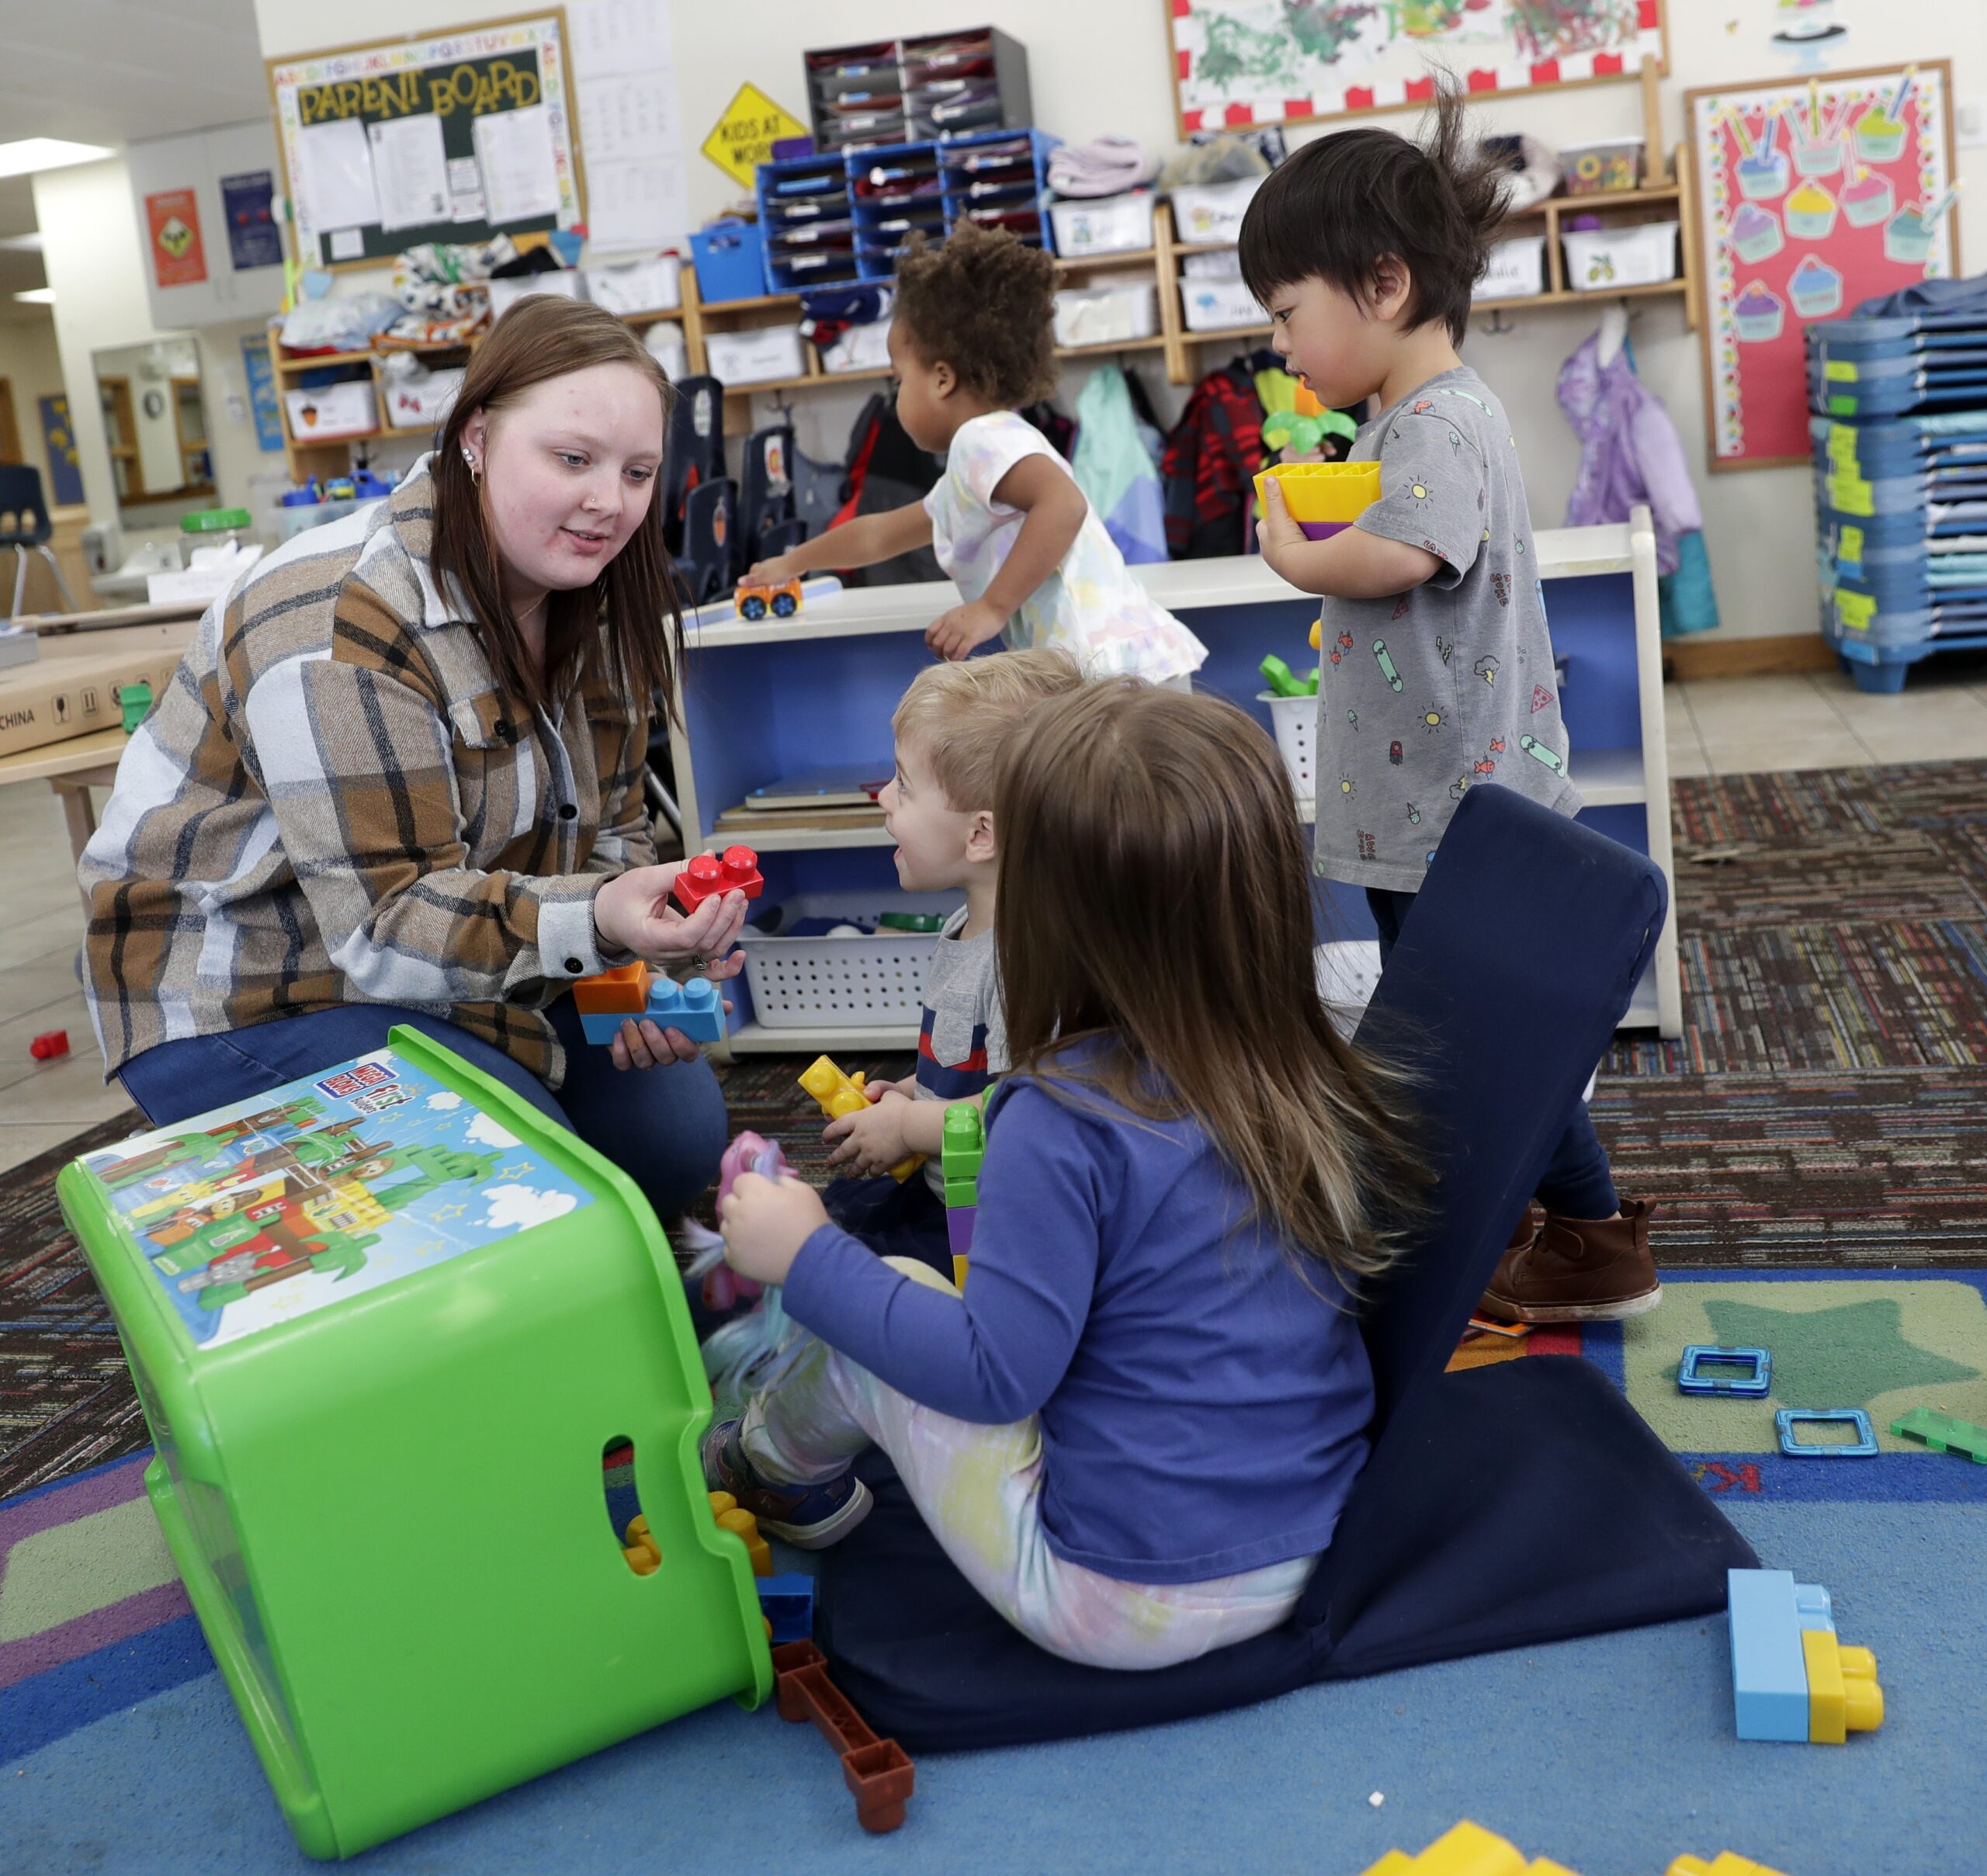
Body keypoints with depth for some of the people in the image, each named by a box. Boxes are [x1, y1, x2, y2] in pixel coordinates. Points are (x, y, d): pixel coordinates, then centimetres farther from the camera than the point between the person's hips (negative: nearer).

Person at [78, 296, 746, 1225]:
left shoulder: (584, 602, -2)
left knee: (680, 1133, 1)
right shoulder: (342, 629, -29)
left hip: (461, 969, 8)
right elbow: (383, 927, -31)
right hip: (247, 1002, -8)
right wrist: (595, 924, -45)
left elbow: (602, 823, 7)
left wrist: (636, 969, -11)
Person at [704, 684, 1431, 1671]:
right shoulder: (1317, 1074, -9)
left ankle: (778, 1462, 36)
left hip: (1124, 1604, -6)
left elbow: (997, 1374, -21)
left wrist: (808, 1256, -8)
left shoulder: (1063, 1123, -26)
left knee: (881, 1305, 7)